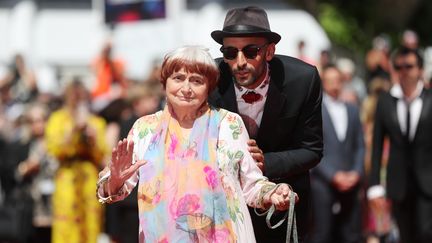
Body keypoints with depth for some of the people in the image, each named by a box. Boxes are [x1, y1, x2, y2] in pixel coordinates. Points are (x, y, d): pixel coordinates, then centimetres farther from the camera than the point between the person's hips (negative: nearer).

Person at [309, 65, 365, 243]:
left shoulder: (352, 110, 14)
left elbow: (360, 146, 14)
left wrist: (356, 172, -1)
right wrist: (333, 175, -11)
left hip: (350, 182, 4)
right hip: (323, 182, -4)